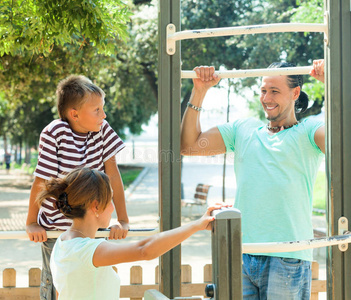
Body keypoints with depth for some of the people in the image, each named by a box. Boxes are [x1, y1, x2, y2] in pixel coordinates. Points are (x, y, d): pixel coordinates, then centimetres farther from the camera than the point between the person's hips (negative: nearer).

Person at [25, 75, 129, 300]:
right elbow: (42, 180, -13)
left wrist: (123, 220, -10)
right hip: (56, 226, -3)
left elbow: (112, 174, -8)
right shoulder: (54, 134, -20)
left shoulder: (102, 129, -9)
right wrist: (32, 223, -5)